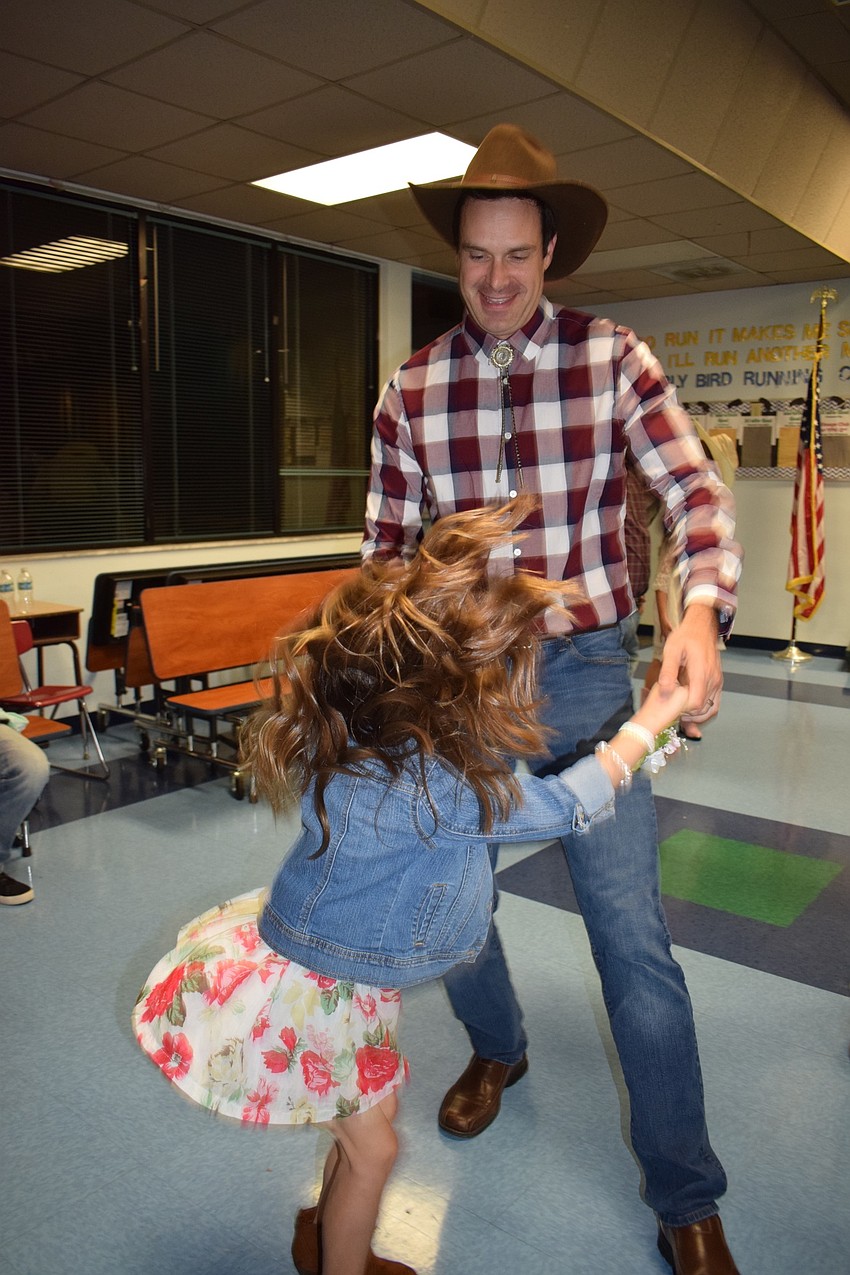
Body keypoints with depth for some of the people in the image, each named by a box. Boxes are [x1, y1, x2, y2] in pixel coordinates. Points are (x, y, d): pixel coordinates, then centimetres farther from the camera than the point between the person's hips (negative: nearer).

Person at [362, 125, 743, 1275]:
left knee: (632, 933, 0)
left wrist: (701, 611, -27)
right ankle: (498, 1048, 49)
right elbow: (388, 549, 5)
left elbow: (695, 490, -10)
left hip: (585, 674, -2)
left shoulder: (613, 358, -2)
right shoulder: (411, 391, 2)